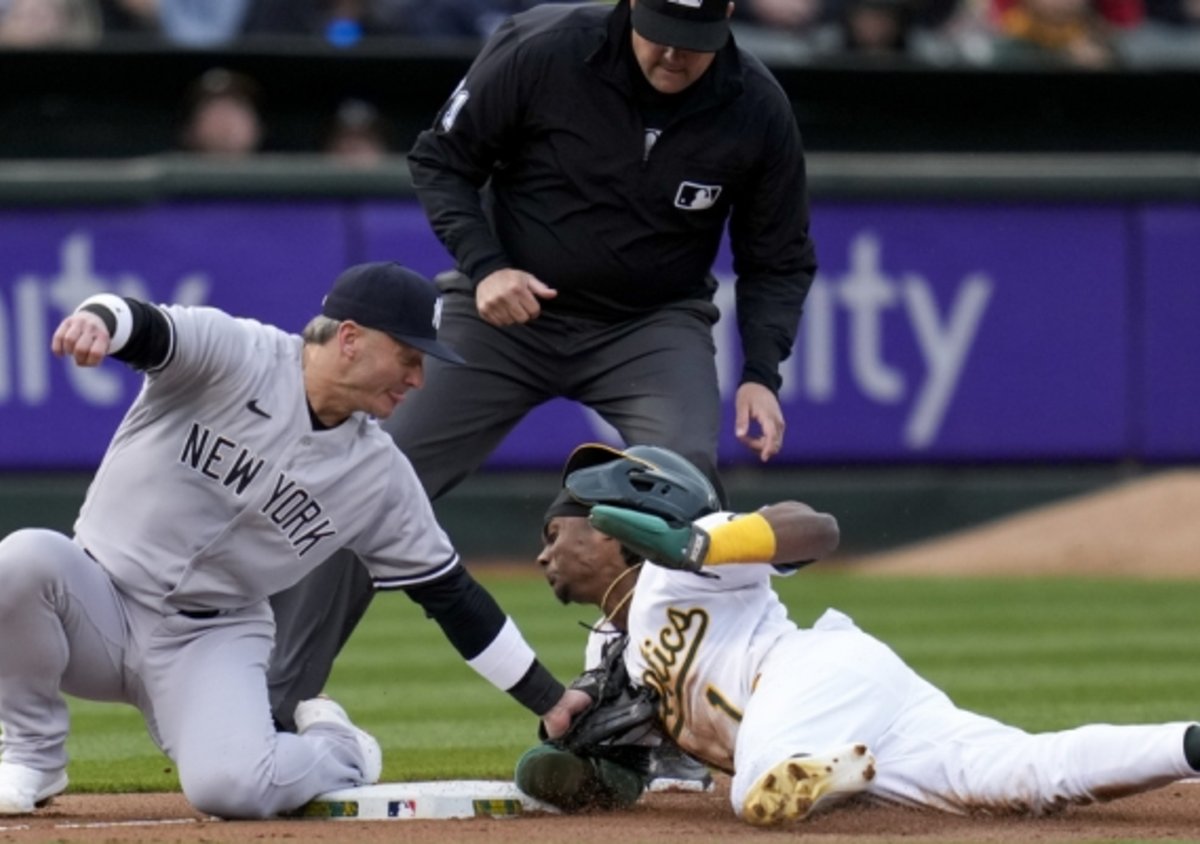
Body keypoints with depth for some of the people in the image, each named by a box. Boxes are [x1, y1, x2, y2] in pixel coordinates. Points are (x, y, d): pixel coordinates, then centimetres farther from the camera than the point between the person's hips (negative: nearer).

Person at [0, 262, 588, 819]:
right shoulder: (234, 355, -12)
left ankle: (336, 752, 11)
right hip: (98, 602, -2)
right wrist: (100, 319, -58)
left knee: (230, 784, -28)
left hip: (213, 641, 2)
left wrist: (551, 703, 6)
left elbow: (449, 593, 8)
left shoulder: (382, 476, 0)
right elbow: (145, 330, -31)